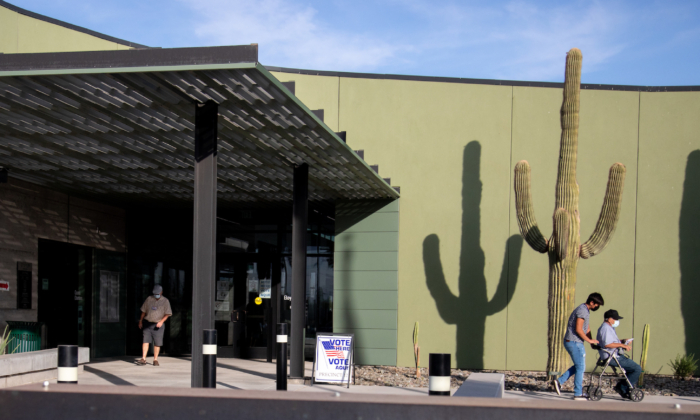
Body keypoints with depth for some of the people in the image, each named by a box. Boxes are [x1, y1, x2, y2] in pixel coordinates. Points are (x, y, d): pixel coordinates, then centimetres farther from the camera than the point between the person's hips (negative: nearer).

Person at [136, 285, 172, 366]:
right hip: (148, 323, 2)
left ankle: (155, 360, 8)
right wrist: (140, 321, 16)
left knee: (157, 343, -1)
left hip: (158, 325, -2)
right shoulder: (149, 299, 7)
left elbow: (167, 314, -3)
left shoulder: (165, 301, 0)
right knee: (145, 341, -6)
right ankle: (143, 359, -8)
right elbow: (143, 311, 15)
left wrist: (161, 321, -17)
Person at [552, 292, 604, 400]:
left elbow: (587, 328, 20)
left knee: (578, 366, 17)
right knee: (580, 367, -2)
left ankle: (559, 381, 13)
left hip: (570, 342, 10)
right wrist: (589, 340, -14)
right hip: (574, 342, -10)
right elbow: (578, 329, -23)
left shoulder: (585, 310, 16)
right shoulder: (583, 310, -17)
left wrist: (592, 341, 14)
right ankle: (578, 394, 4)